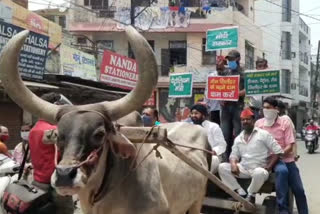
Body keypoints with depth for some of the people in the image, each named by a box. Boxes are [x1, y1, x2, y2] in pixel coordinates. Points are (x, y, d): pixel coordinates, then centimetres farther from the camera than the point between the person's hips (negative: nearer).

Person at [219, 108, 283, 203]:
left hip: (259, 169, -5)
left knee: (260, 173, -40)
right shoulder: (238, 138, 13)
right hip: (242, 168, 5)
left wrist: (268, 168, -15)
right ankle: (240, 193, -10)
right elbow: (234, 155, 16)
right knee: (222, 167, -16)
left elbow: (278, 151, -6)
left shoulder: (263, 134, -3)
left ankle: (251, 195, -10)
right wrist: (233, 164, -9)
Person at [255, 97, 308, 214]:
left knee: (299, 190, 1)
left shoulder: (285, 123, -4)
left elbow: (290, 146, -8)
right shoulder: (258, 123, 0)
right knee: (282, 171, -34)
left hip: (286, 159, 2)